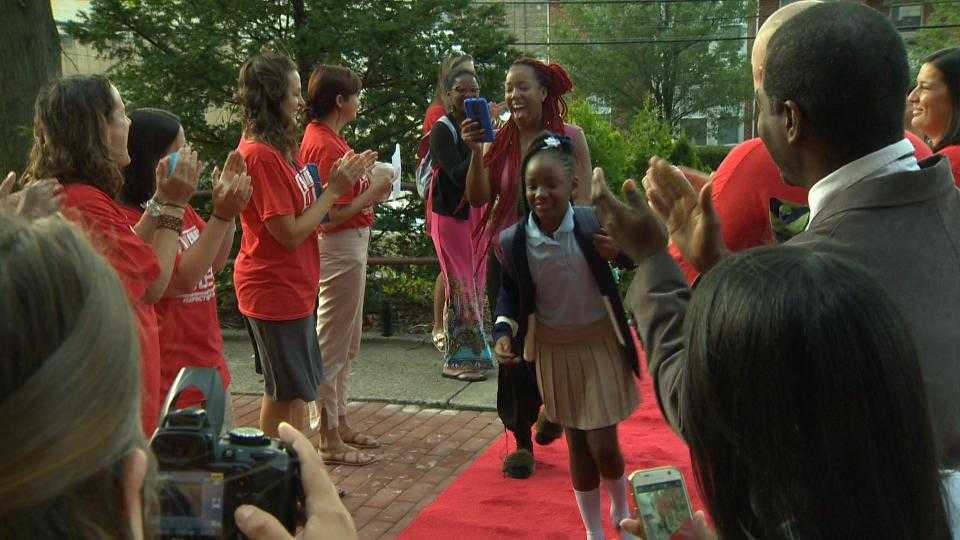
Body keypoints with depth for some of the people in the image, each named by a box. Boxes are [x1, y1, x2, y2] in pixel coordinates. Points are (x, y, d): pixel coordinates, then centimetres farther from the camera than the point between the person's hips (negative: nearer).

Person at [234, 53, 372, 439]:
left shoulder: (281, 147, 9)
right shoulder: (260, 155, -21)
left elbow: (305, 214, 9)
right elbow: (290, 233, -22)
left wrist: (340, 181, -2)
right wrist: (334, 189, -15)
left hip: (293, 286, 10)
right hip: (275, 288, -10)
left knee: (288, 388, 18)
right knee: (285, 392, 3)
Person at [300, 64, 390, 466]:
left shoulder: (328, 138, 11)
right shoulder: (324, 145, -20)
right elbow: (332, 215, -24)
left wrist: (368, 183, 4)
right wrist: (373, 191, -14)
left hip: (350, 246, 11)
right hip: (339, 248, -11)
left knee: (346, 344, 19)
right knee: (332, 346, -1)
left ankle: (339, 423, 31)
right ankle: (329, 439, 10)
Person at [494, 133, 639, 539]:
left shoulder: (594, 223, -19)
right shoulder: (513, 240, -12)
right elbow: (510, 294, 5)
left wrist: (622, 250, -27)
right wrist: (504, 331, -10)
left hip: (600, 343, -2)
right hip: (554, 350, 2)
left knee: (603, 445, 0)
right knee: (577, 445, 12)